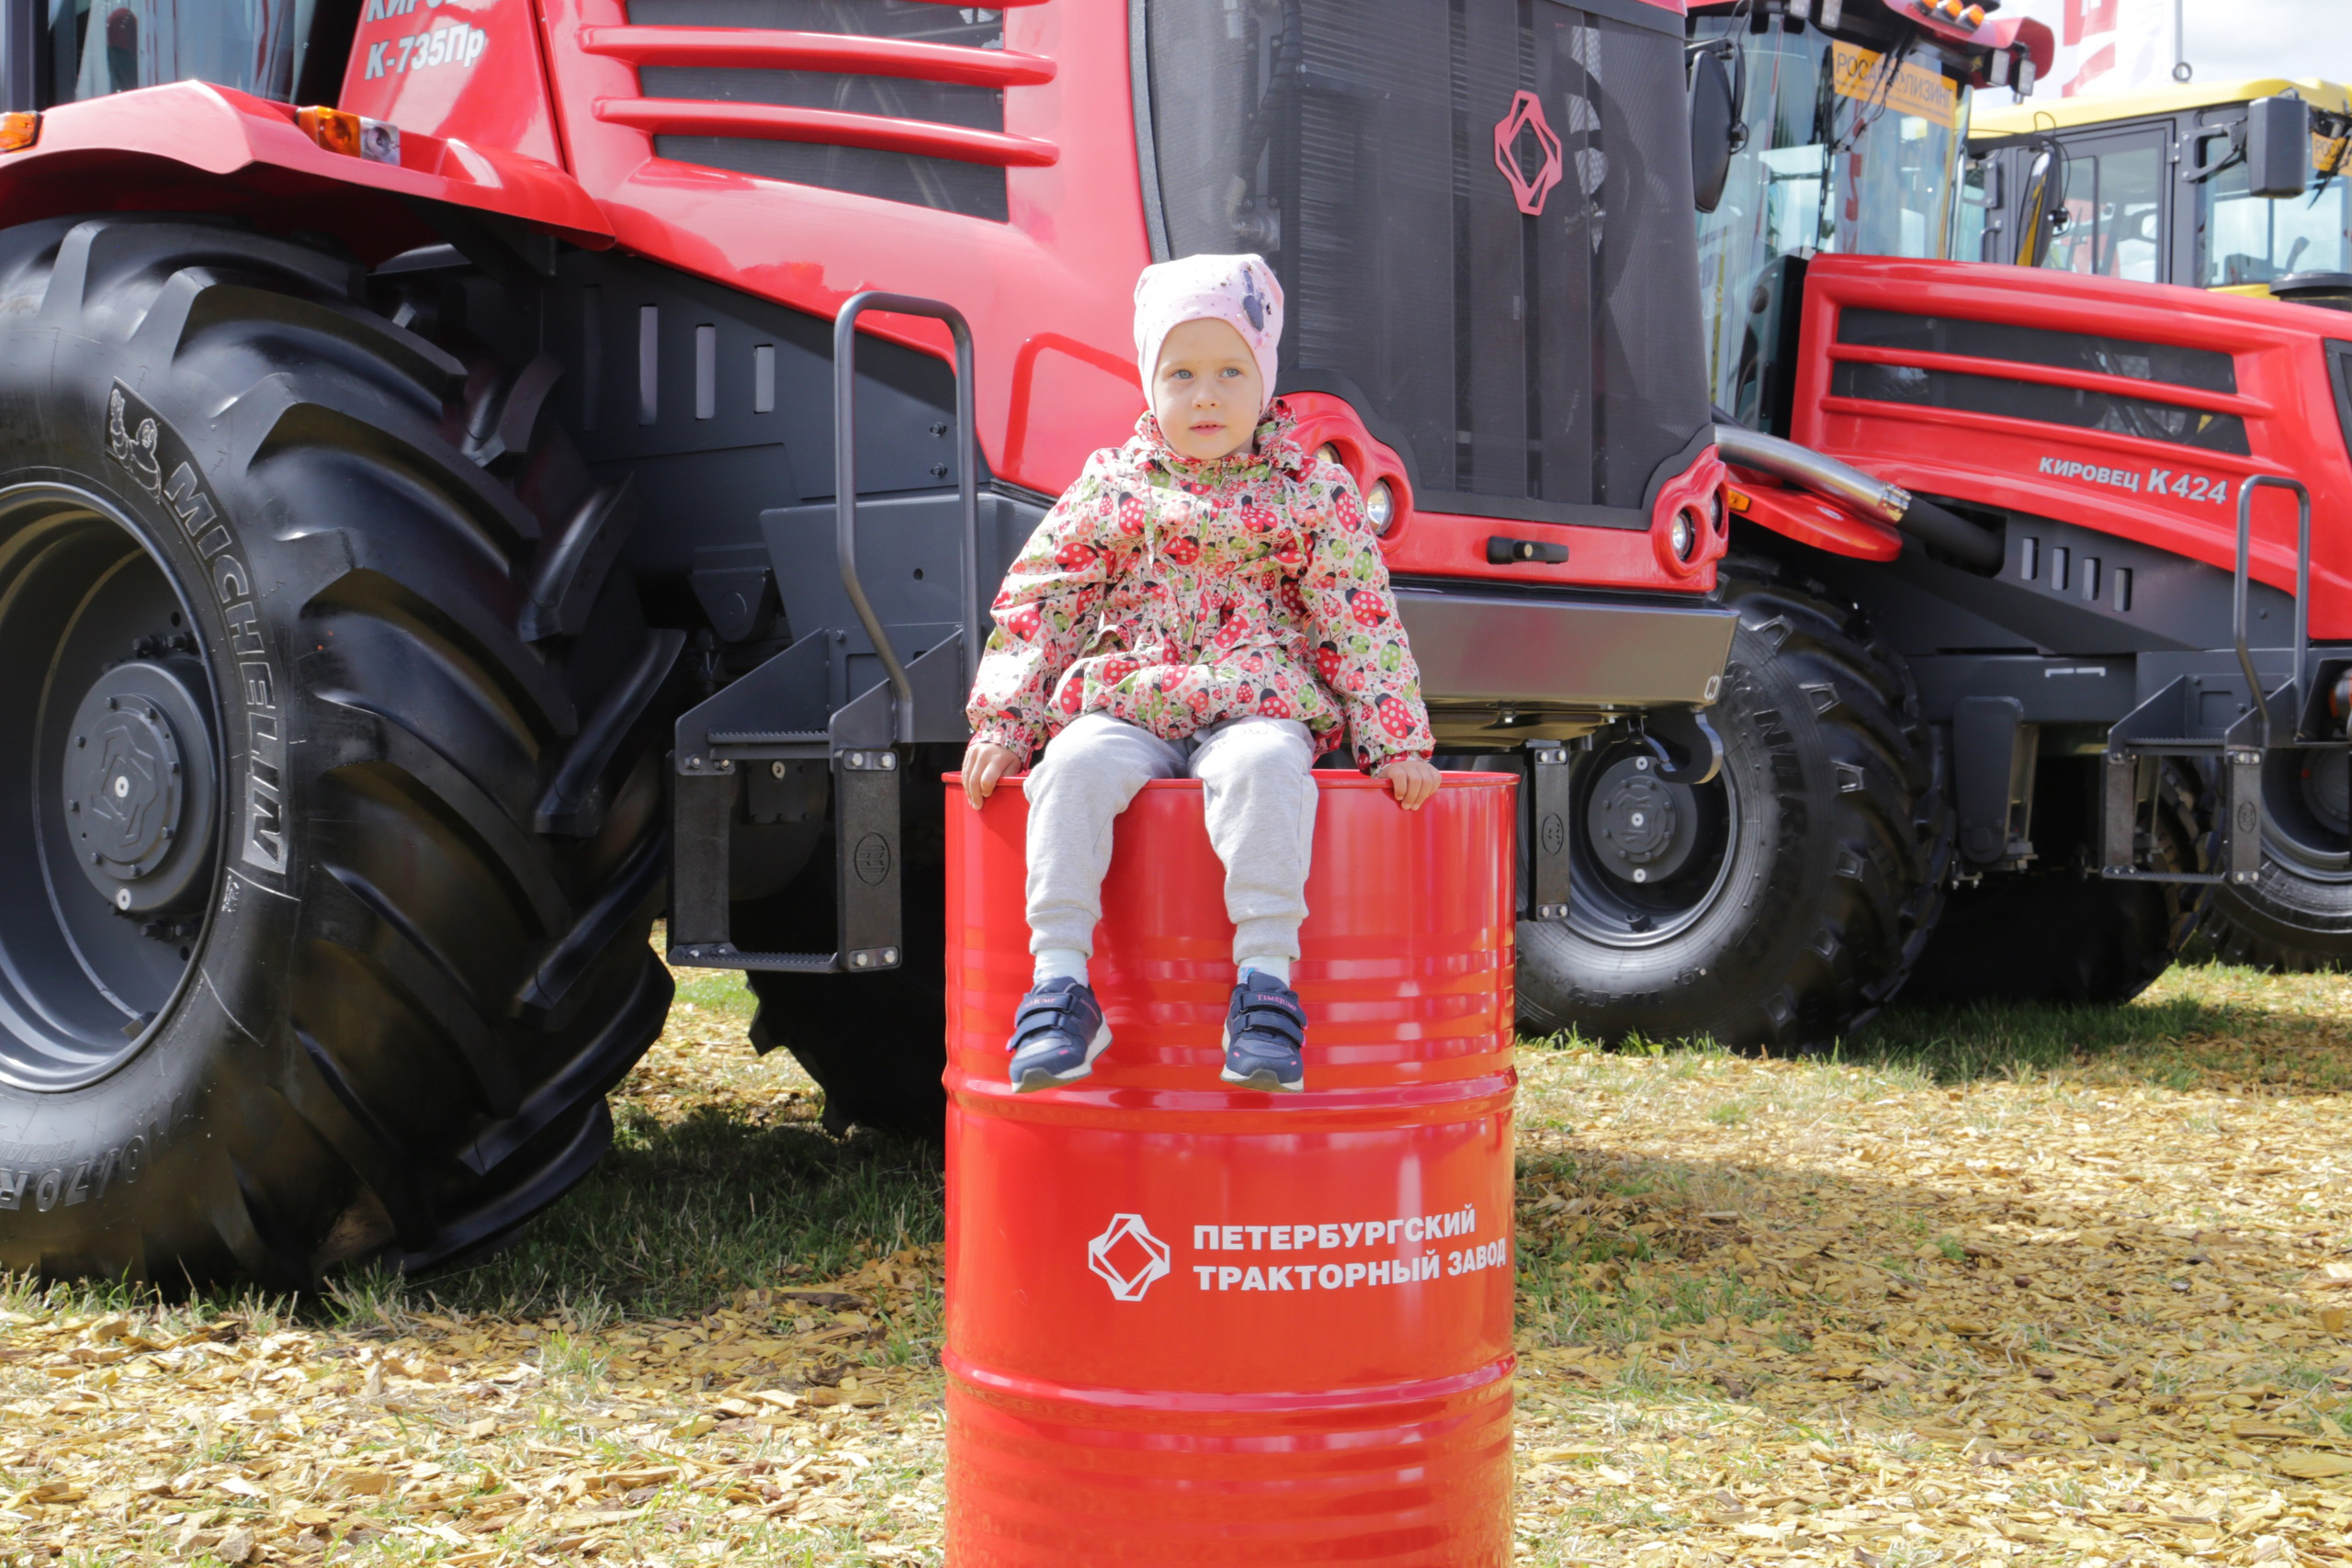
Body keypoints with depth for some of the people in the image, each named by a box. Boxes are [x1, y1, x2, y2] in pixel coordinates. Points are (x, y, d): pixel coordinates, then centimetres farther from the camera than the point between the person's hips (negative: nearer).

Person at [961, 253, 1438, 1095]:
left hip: (1256, 707, -1)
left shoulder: (1312, 490, 6)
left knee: (1265, 766, -37)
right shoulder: (1110, 485, 10)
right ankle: (1059, 979, -29)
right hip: (1124, 705, 2)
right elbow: (1036, 601, 11)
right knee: (1074, 765, -31)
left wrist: (1396, 742, -1)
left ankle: (1266, 977, -35)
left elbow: (1362, 621, 5)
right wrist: (1002, 721, 2)